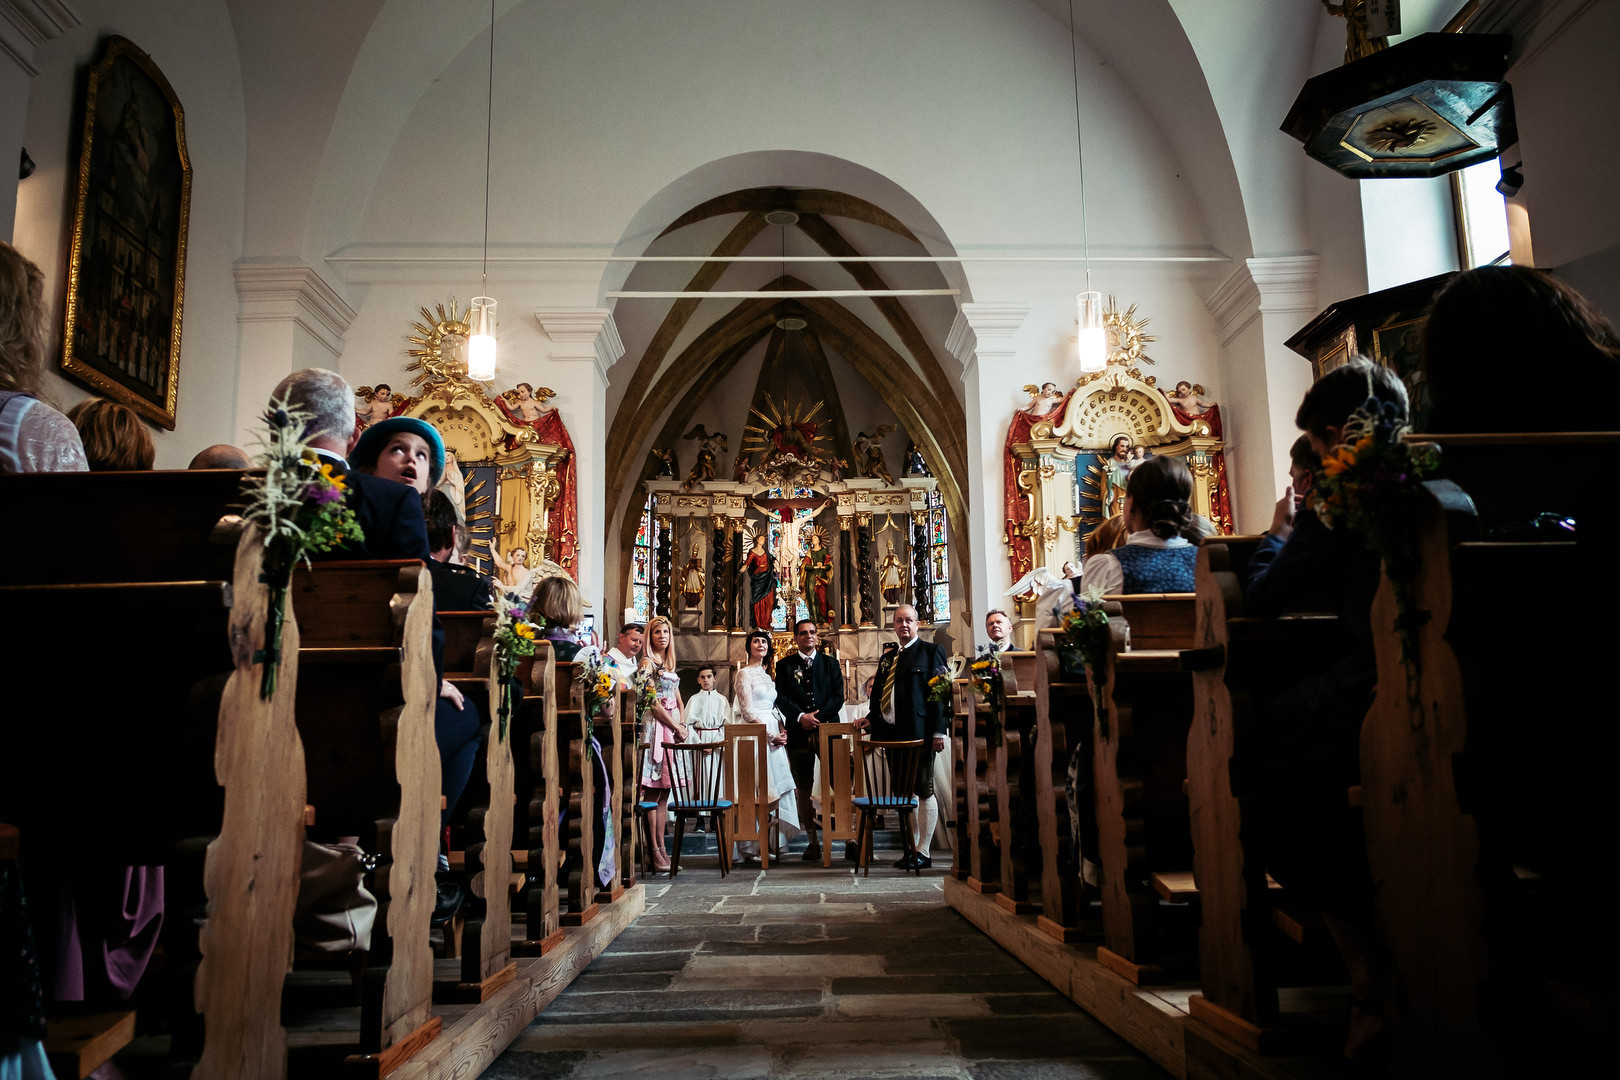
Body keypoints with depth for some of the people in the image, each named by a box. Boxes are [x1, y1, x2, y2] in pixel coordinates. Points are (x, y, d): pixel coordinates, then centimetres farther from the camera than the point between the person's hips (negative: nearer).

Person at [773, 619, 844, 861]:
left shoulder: (830, 663, 11)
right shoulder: (785, 665, 9)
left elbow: (838, 696, 2)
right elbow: (781, 698, 0)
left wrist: (818, 717, -10)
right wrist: (801, 716, -14)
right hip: (799, 733, 0)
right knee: (803, 789, 3)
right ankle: (813, 840, 10)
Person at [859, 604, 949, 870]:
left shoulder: (931, 652, -1)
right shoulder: (887, 657, 18)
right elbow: (880, 694, 24)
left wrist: (938, 731, -13)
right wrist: (872, 719, 8)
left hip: (918, 733, -6)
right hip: (892, 733, 6)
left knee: (923, 791, -1)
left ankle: (923, 853, 4)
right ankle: (911, 849, 16)